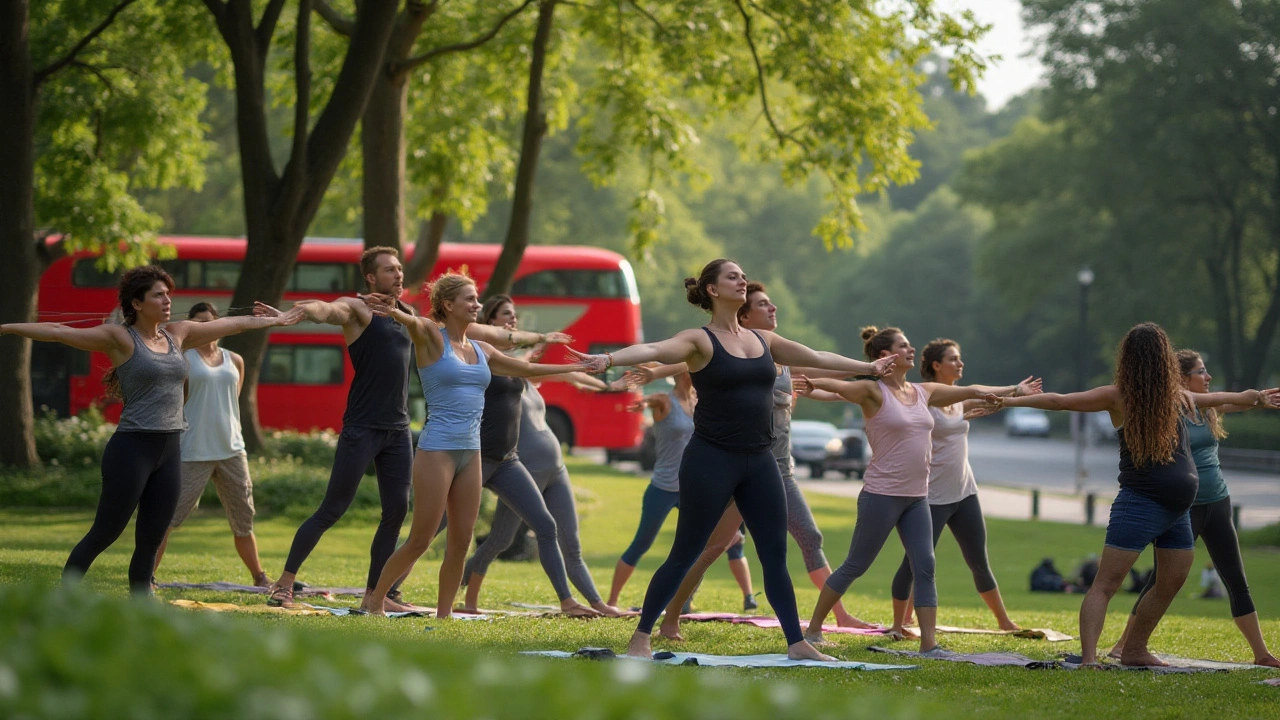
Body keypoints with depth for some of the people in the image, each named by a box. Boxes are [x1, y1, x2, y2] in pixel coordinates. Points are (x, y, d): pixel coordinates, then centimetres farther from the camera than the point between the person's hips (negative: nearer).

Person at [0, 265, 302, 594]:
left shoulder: (177, 334, 13)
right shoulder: (119, 338, -5)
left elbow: (229, 324, 25)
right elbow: (58, 332, -10)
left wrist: (273, 321, 36)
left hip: (170, 450, 6)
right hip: (132, 448, -6)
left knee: (150, 541, 8)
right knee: (103, 535, -3)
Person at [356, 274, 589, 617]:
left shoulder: (481, 350, 14)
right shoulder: (431, 336, -4)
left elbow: (525, 369, 24)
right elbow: (414, 322, -26)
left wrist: (578, 367, 26)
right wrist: (395, 312, -50)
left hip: (471, 451, 6)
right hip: (438, 449, -6)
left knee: (461, 542, 5)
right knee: (420, 540, -4)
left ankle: (444, 614, 14)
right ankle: (375, 601, 11)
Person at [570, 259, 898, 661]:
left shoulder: (763, 340, 12)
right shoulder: (700, 340, -6)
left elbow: (818, 358, 24)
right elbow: (653, 350, -24)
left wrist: (869, 368, 32)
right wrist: (609, 359, -42)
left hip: (759, 461, 6)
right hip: (712, 458, -6)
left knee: (776, 555, 7)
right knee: (685, 555, -2)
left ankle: (796, 642, 14)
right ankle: (641, 637, 6)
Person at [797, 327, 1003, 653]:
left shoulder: (924, 392, 11)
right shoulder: (874, 391, -10)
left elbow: (968, 391, 19)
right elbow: (840, 386, -28)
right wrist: (813, 383, -49)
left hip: (917, 497, 6)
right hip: (882, 495, -6)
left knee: (925, 568, -2)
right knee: (855, 566, 1)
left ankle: (929, 644, -2)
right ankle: (813, 629, 13)